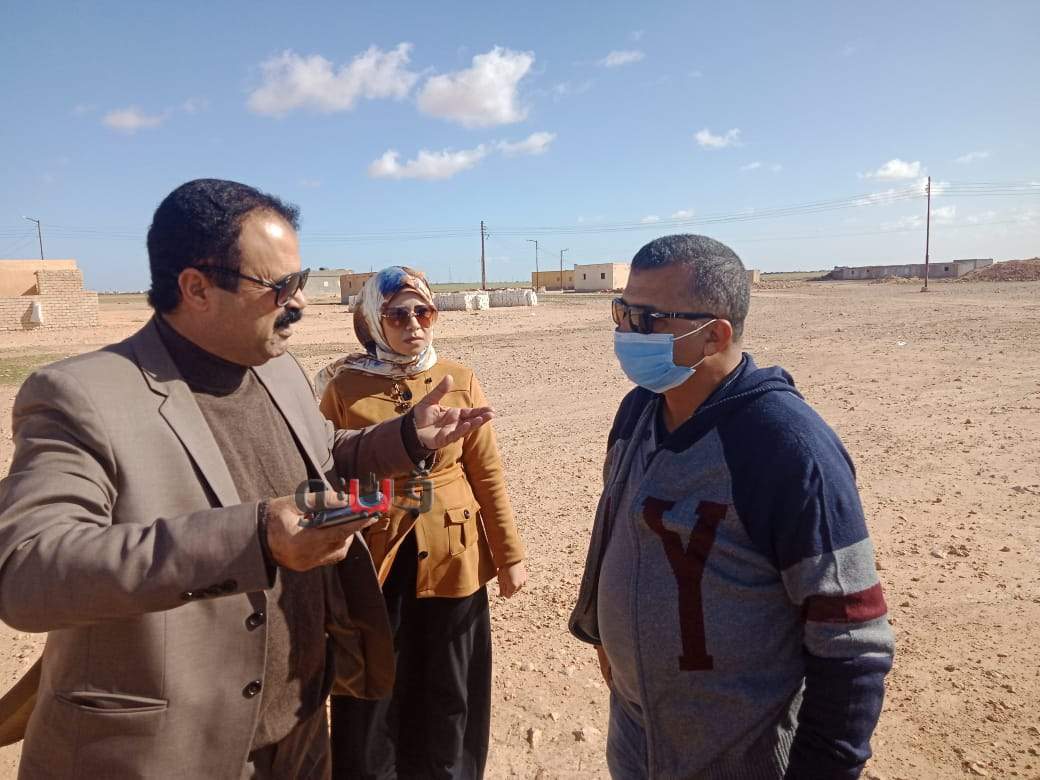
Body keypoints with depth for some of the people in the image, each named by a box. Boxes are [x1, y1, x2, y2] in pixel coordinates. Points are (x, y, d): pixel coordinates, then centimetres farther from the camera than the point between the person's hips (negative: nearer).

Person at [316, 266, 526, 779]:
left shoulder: (460, 382, -3)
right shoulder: (343, 388, -7)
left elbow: (488, 475, 1)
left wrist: (509, 556, 3)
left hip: (451, 559, 1)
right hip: (372, 562, -1)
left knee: (448, 695, 17)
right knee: (371, 697, 14)